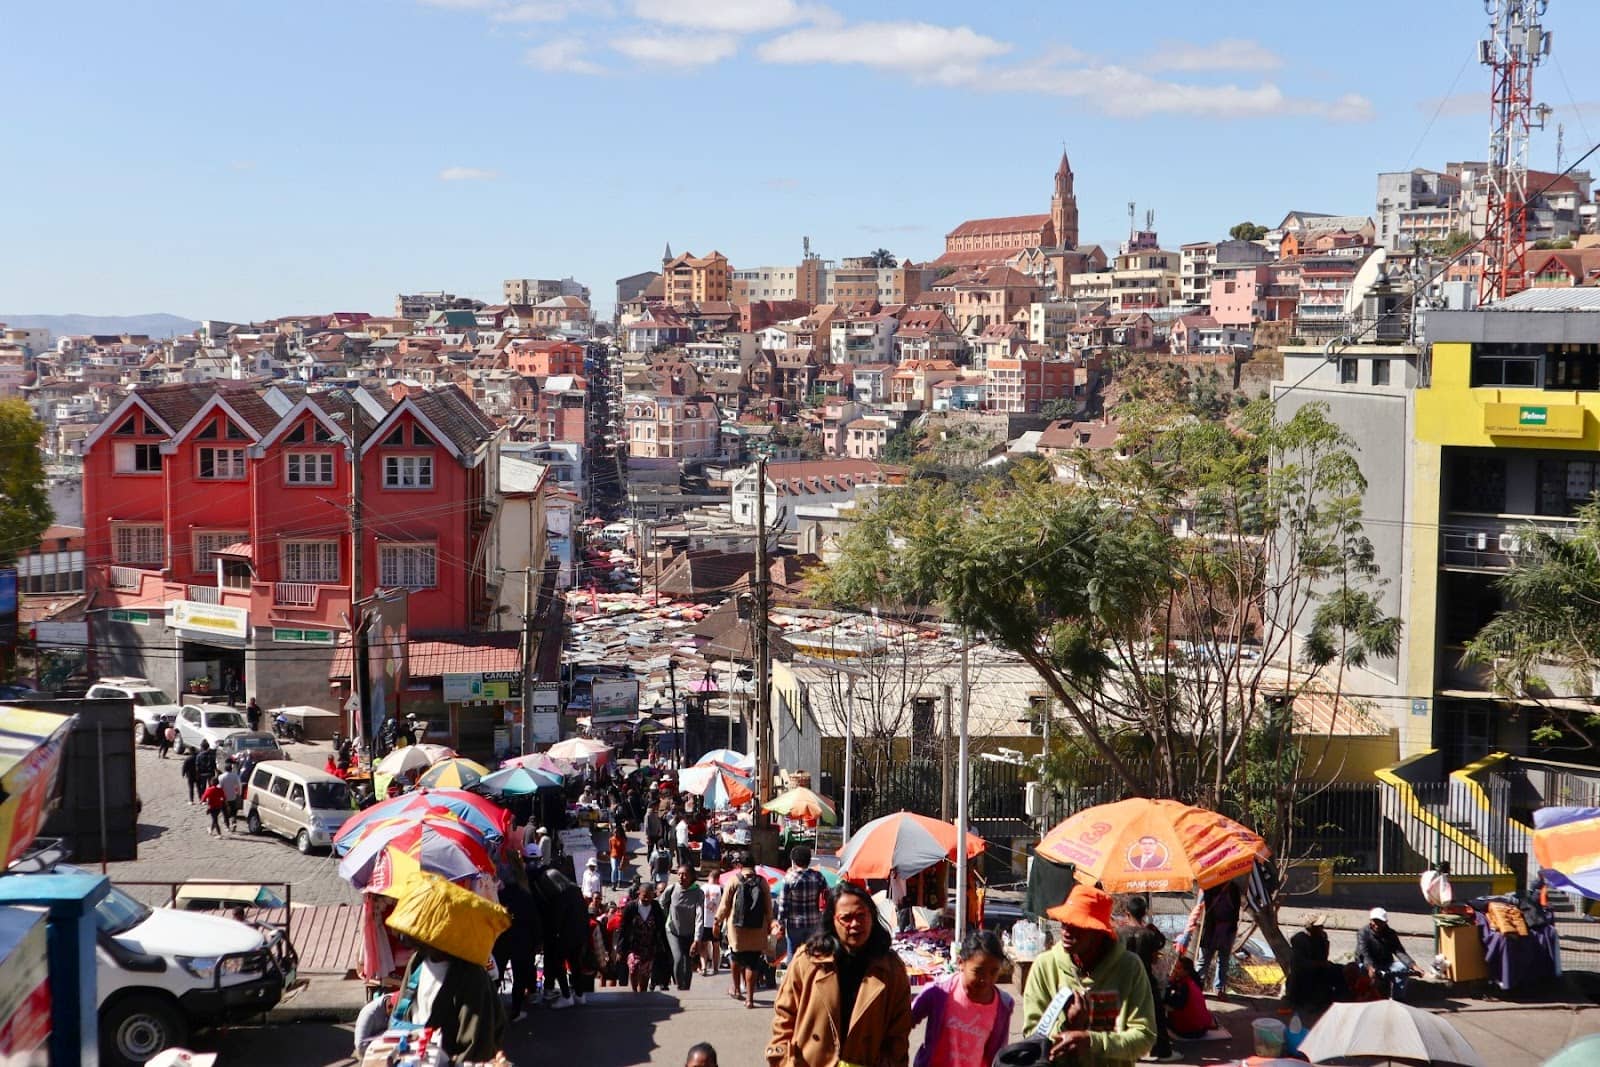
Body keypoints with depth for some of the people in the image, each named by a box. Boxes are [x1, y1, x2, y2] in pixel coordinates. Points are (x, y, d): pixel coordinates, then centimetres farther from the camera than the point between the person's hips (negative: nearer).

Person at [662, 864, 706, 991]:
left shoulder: (698, 893, -16)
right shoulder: (671, 889, -13)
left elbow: (699, 917, -21)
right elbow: (661, 905, 3)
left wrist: (697, 940, -28)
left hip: (690, 934, 0)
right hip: (673, 932, 0)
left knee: (688, 966, 4)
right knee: (678, 958, -20)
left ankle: (686, 990, 21)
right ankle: (680, 987, -8)